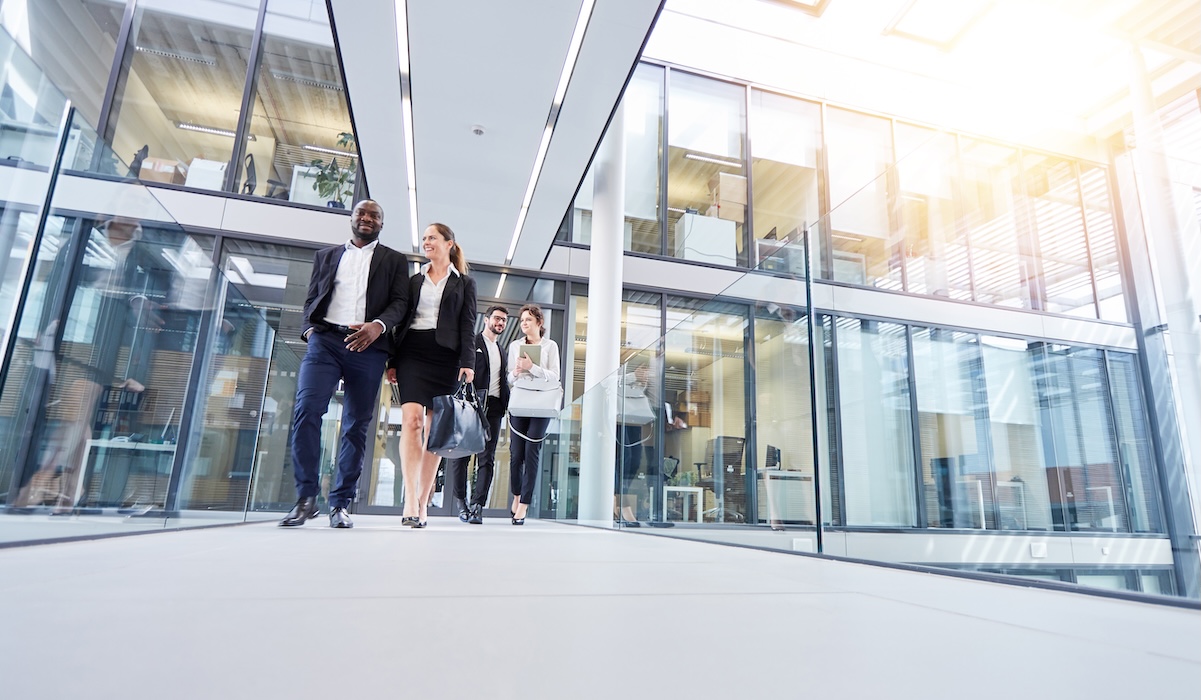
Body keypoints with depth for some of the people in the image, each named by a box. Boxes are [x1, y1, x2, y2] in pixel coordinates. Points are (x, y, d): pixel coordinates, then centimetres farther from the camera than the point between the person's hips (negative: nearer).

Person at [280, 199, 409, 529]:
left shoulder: (395, 260, 16)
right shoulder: (325, 255, 23)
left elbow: (400, 302, 4)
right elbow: (311, 298, 19)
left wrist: (378, 325, -15)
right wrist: (309, 328, 0)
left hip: (368, 348, -1)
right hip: (325, 341, 1)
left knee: (356, 426, -1)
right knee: (306, 410, -16)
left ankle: (339, 504, 6)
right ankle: (306, 497, -6)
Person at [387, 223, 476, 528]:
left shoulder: (464, 283, 11)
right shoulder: (415, 280, 19)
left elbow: (467, 326, 2)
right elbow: (402, 321, 15)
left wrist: (468, 363, -10)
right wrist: (393, 361, 7)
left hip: (445, 357, -1)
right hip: (412, 353, 2)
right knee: (411, 420, -16)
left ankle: (422, 504, 5)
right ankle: (410, 501, -21)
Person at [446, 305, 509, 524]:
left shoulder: (501, 352, 24)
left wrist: (506, 403, 7)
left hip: (493, 407, 5)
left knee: (487, 458, -3)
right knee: (461, 455, -1)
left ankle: (477, 505, -3)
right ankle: (462, 501, 13)